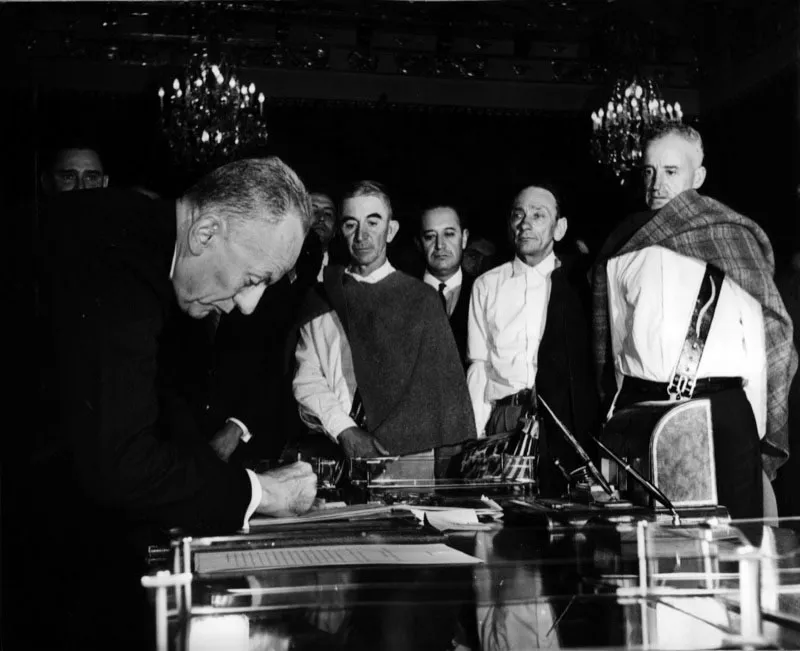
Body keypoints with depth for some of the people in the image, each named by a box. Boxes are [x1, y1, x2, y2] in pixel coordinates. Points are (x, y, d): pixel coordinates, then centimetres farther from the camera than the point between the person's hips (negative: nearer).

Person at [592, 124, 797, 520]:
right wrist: (614, 410, 10)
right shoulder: (622, 246, 12)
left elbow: (765, 329, 2)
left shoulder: (733, 236, 5)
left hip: (722, 410, -2)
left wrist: (756, 424, -2)